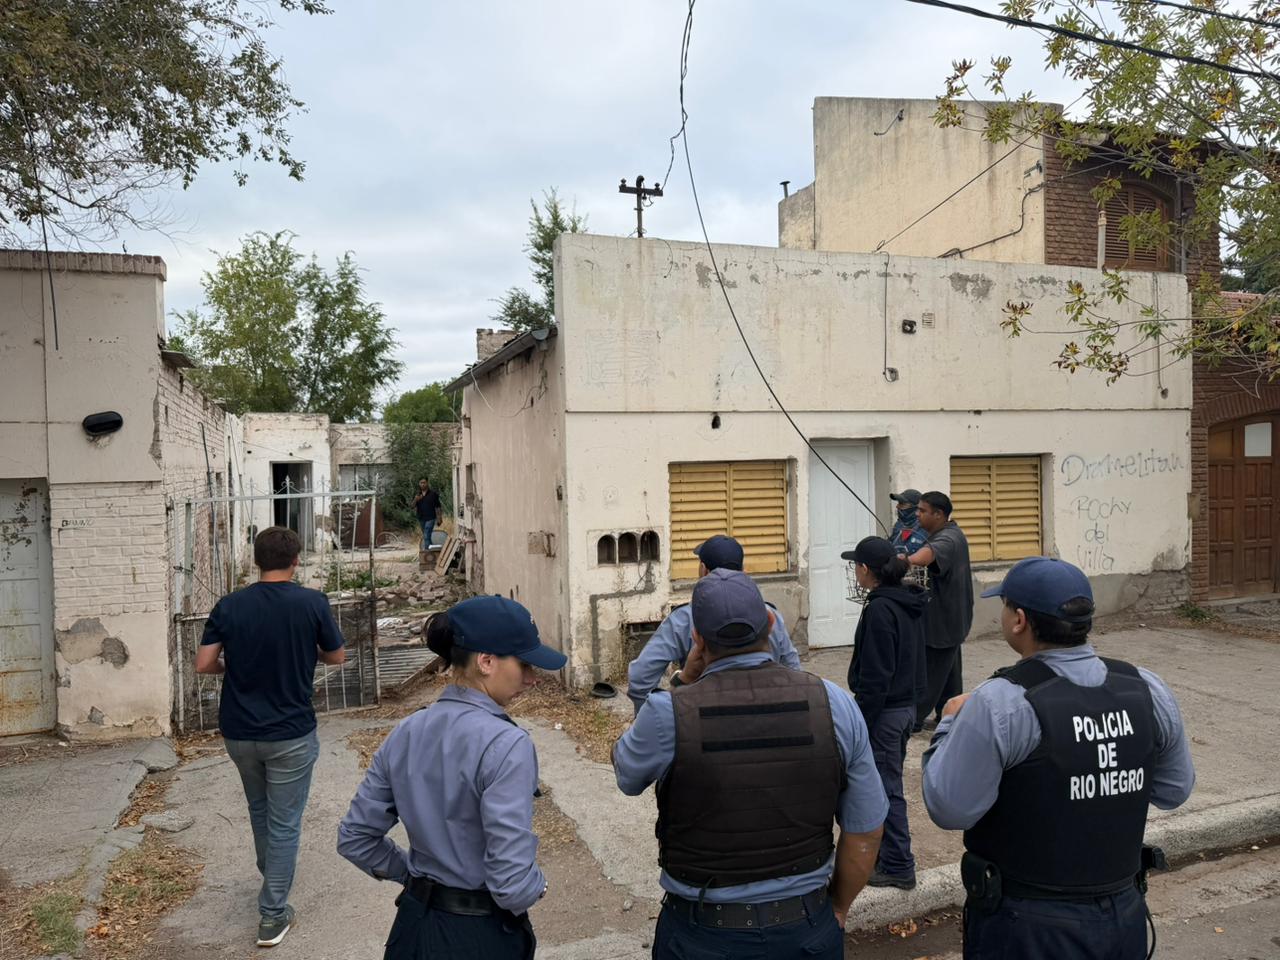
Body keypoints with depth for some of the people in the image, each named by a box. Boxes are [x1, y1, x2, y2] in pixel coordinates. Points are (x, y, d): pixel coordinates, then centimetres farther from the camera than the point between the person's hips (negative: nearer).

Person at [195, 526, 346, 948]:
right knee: (284, 824, 9)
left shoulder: (228, 606, -7)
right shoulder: (312, 603, -14)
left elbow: (204, 664, -8)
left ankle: (272, 883, 47)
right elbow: (336, 657, -2)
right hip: (291, 733, -4)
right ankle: (273, 915, 15)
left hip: (238, 732, 4)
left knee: (259, 810, 27)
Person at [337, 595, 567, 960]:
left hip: (415, 924, 5)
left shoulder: (405, 732, -5)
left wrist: (415, 871, 12)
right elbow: (513, 885, -27)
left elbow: (354, 840, 3)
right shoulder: (506, 745, -25)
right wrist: (536, 885, -7)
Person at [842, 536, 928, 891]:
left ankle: (898, 867, 12)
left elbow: (875, 675, -22)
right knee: (888, 781, 20)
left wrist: (860, 722, -16)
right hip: (907, 704, 9)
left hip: (885, 711, -9)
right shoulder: (909, 603, 6)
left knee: (886, 787, 2)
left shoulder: (880, 609, -21)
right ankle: (887, 851, 33)